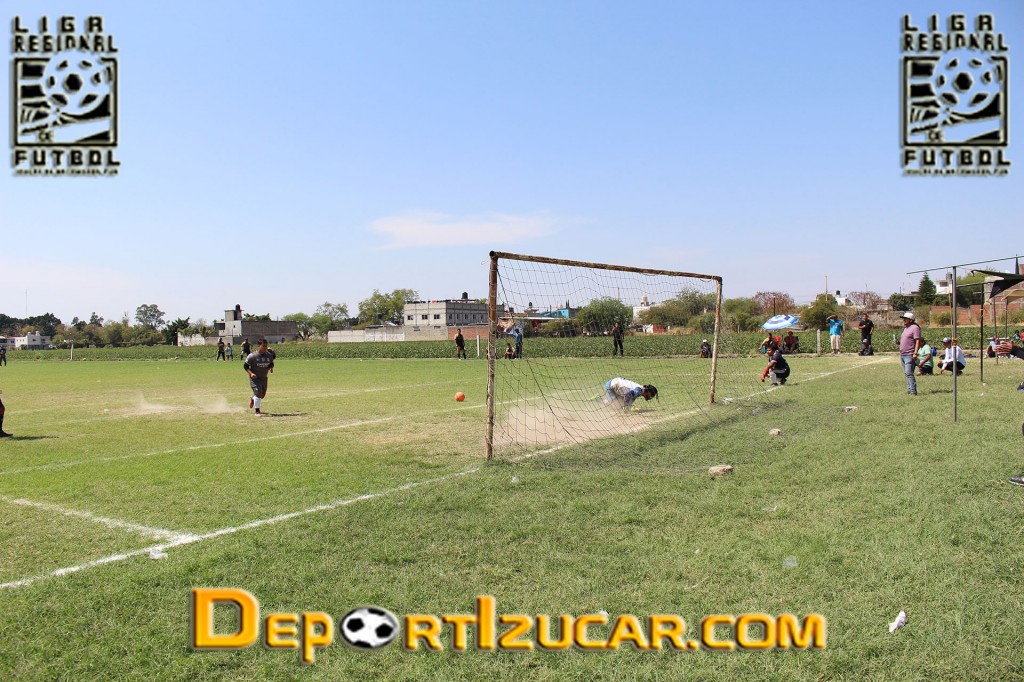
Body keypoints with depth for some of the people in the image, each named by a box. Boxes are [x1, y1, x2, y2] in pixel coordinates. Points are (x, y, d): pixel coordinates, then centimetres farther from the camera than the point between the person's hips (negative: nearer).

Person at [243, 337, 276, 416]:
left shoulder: (269, 355, -4)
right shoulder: (252, 356, -18)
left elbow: (271, 363, 12)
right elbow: (246, 366, -10)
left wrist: (271, 368, -8)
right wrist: (251, 373, -24)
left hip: (264, 377, 6)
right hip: (254, 377, -6)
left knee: (263, 395, 14)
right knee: (258, 393, -17)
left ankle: (252, 399, 48)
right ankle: (257, 411, -5)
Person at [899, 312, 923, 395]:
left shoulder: (915, 328, -8)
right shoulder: (906, 328, 21)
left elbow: (918, 341, -16)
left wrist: (915, 353, -22)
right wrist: (898, 342, 13)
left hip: (910, 355, -10)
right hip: (902, 355, 10)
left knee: (909, 373, -14)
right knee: (906, 373, 10)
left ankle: (913, 391, -14)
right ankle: (909, 389, 14)